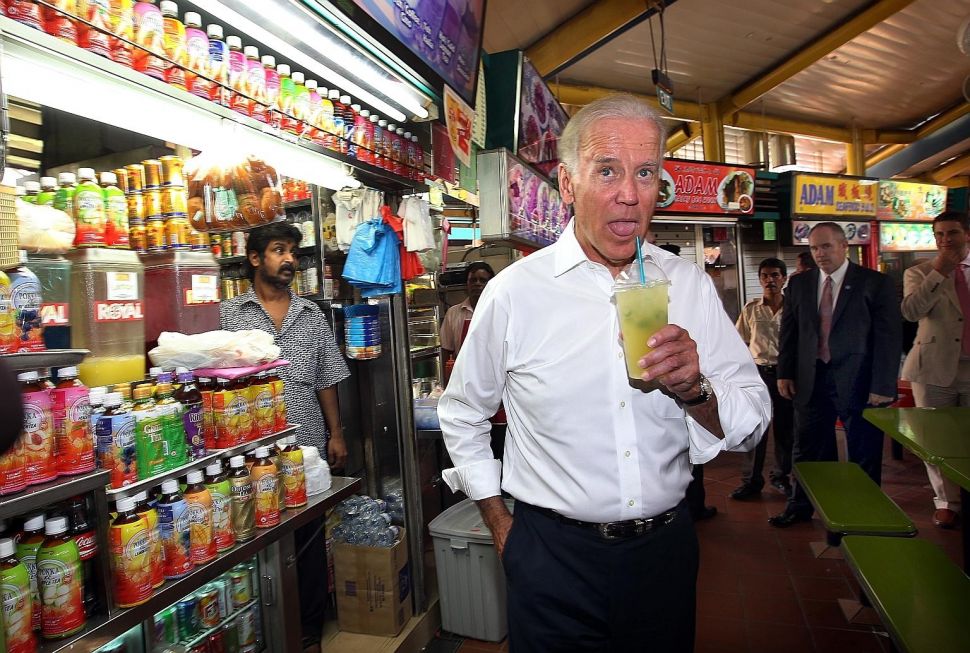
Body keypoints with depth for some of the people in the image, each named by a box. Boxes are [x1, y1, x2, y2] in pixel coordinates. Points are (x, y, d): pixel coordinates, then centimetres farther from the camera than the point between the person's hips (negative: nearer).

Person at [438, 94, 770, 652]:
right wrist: (502, 526, 1)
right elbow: (462, 415, 2)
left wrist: (694, 390, -25)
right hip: (553, 557, -2)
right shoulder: (514, 291, -10)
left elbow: (753, 422, -4)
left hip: (667, 547, 3)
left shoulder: (689, 284, -4)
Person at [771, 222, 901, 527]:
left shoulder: (876, 283, -4)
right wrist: (785, 373, 4)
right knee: (808, 448, 14)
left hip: (857, 381, -3)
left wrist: (883, 386, -12)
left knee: (865, 452, 9)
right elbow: (789, 331, 10)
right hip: (811, 379, 3)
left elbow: (889, 338, -7)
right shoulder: (798, 284, 7)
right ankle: (801, 506, 29)